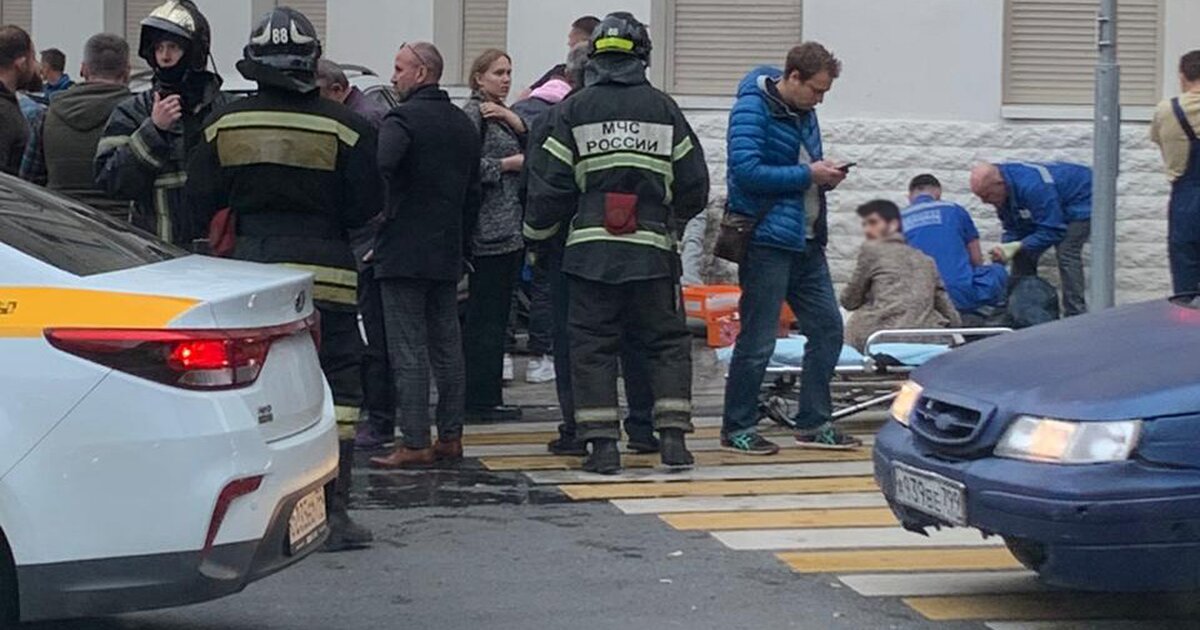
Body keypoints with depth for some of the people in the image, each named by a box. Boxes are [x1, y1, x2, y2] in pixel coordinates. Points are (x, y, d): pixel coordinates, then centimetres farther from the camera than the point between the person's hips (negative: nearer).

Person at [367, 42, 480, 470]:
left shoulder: (403, 119, -12)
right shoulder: (464, 125, 15)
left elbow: (380, 168, -29)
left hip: (403, 253, -8)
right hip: (448, 256, 8)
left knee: (408, 350, -5)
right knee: (447, 346, 12)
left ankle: (415, 443, -6)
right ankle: (450, 437, 16)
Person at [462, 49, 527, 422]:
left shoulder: (502, 112, 18)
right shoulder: (473, 113, -9)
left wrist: (513, 120, -8)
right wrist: (508, 164, -11)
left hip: (510, 230, 9)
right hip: (489, 229, -9)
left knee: (497, 317, 11)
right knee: (485, 316, -6)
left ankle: (489, 398, 17)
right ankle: (479, 401, -3)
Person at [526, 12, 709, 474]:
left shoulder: (574, 110, 1)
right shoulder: (663, 109, 4)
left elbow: (549, 181, -1)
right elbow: (693, 184, 8)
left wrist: (536, 235, 14)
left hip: (590, 249, -1)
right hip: (652, 247, 1)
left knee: (593, 344, 4)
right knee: (667, 341, 10)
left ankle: (602, 443, -1)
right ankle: (672, 435, 3)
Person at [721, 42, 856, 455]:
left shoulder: (804, 112, 15)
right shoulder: (752, 109, -12)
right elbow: (745, 170, -23)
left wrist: (825, 175, 3)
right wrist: (807, 174, -18)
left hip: (806, 241, 9)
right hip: (767, 239, -9)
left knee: (827, 327, 9)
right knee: (758, 340, -3)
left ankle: (814, 424, 19)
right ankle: (737, 429, 9)